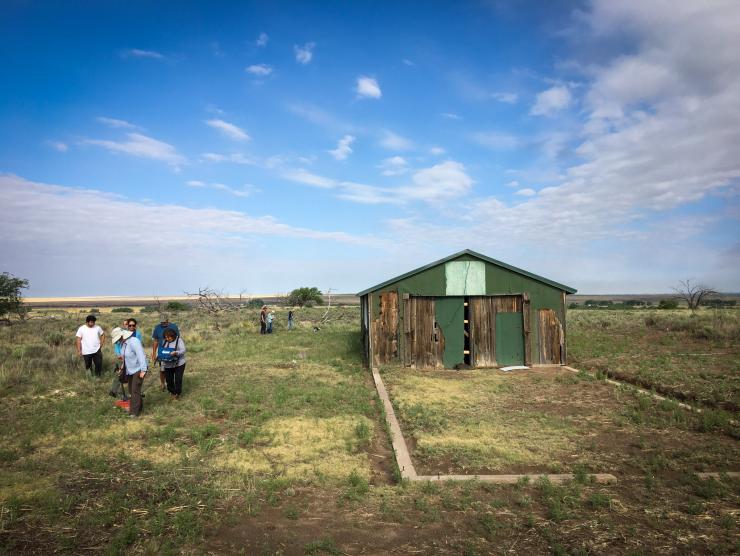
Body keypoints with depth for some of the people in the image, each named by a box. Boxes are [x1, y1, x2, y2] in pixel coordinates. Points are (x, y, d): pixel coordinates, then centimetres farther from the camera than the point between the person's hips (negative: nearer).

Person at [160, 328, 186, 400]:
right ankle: (172, 392, 25)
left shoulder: (179, 340, -7)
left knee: (178, 380, -3)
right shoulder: (164, 342, 8)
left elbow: (183, 350, -16)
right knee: (169, 380, 7)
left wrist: (176, 353, -34)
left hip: (178, 364, -4)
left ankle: (177, 393, 13)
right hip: (168, 365, 5)